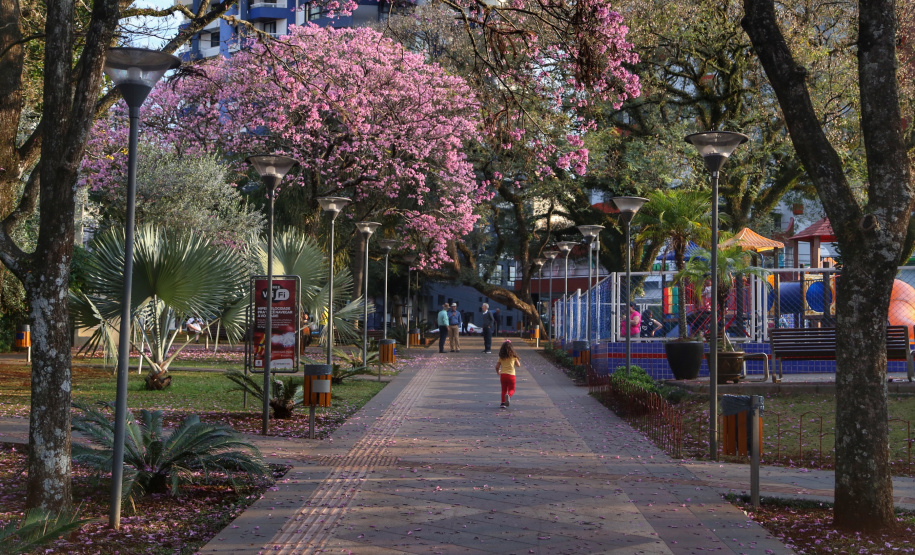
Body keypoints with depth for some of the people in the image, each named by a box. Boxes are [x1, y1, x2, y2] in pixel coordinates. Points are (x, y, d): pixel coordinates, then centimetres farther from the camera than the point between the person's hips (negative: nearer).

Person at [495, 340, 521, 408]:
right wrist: (518, 360, 27)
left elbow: (497, 367, 5)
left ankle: (503, 402, 3)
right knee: (511, 389, 8)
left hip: (503, 375, 2)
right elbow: (518, 365, 7)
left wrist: (498, 372, 24)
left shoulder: (501, 357, 4)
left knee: (504, 389, 15)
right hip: (511, 375, -2)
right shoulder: (513, 356, 0)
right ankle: (508, 395, -26)